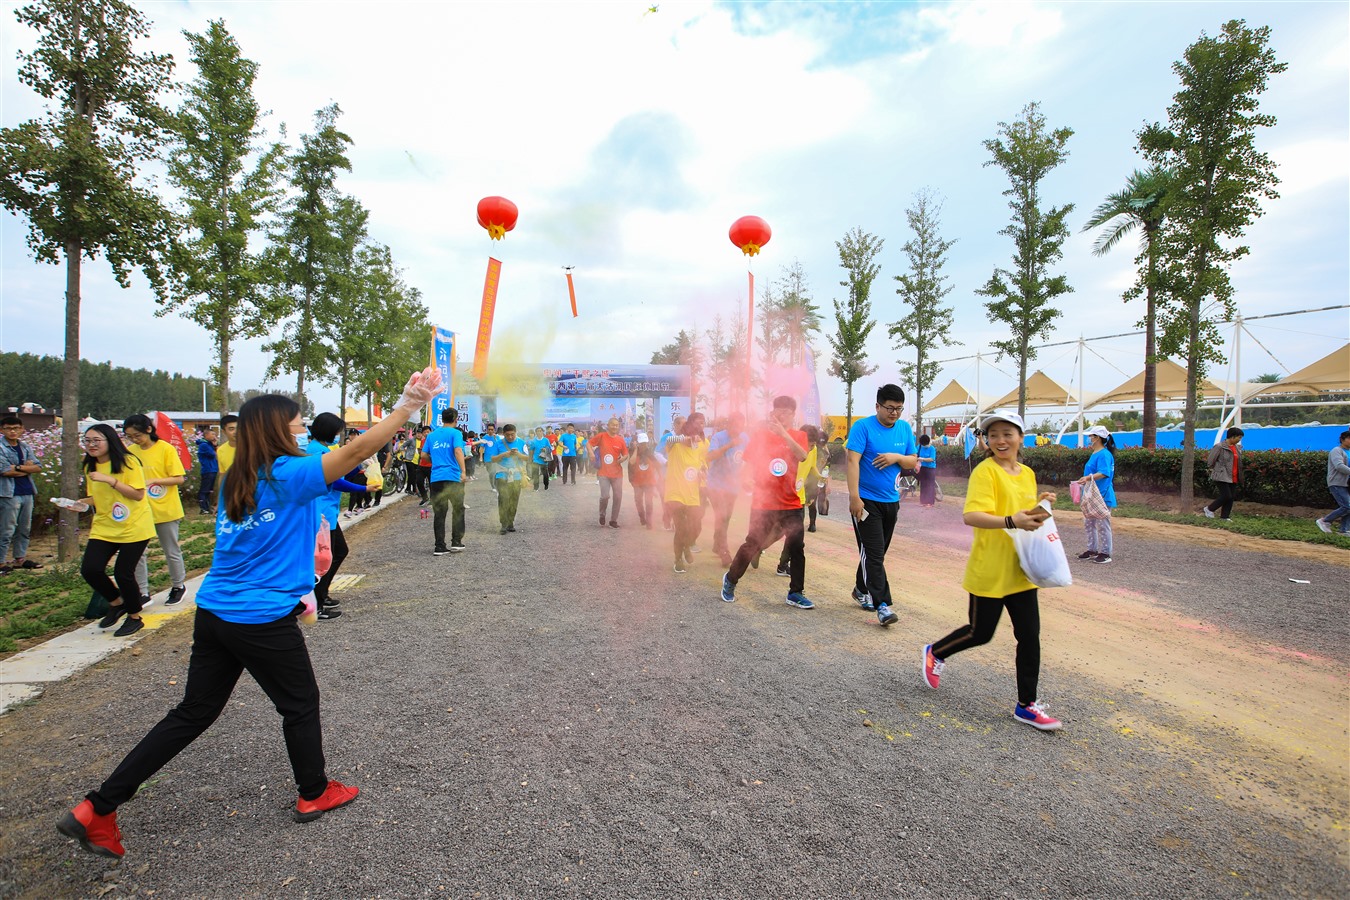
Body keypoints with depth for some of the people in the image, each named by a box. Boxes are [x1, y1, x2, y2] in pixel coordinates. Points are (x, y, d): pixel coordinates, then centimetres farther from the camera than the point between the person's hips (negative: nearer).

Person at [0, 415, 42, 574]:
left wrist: (18, 467, -13)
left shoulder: (25, 447, 11)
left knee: (24, 529, 14)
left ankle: (20, 559, 24)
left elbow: (38, 467, 2)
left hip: (27, 493, 6)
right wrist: (27, 468, -5)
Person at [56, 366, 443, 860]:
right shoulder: (290, 474, -17)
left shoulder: (235, 482, 8)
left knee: (193, 712, 20)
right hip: (263, 621, -7)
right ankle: (314, 794, 32)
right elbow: (357, 450, -24)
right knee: (301, 705, 14)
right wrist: (408, 402, -22)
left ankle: (96, 808, 22)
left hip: (214, 613, 8)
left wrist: (293, 590, 20)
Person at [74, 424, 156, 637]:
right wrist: (82, 502, -2)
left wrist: (111, 480, -27)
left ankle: (135, 617, 18)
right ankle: (117, 603, 21)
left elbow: (138, 494, -19)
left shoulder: (128, 462, -13)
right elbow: (98, 497, 18)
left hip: (133, 527, -6)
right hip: (104, 528, 6)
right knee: (90, 569, -8)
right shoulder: (90, 467, 7)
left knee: (123, 573, -5)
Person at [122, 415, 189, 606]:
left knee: (171, 551, 9)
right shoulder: (130, 451, 2)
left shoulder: (166, 449, -11)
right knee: (137, 551, 3)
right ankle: (143, 592, 14)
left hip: (165, 509, -4)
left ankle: (178, 586, 26)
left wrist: (153, 480, -24)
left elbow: (179, 478, -12)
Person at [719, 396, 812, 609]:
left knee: (797, 546, -2)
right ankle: (730, 580, 26)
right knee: (752, 544, 4)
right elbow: (746, 462, 5)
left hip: (791, 504, 2)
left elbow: (802, 456, -20)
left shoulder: (798, 436, 1)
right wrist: (747, 480, -16)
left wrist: (783, 433, -31)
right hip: (763, 502, -1)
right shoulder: (760, 434, 0)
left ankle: (795, 593, 12)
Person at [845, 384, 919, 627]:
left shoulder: (905, 428, 7)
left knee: (877, 552, 16)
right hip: (866, 500, -6)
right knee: (873, 553, -8)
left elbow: (913, 461, 11)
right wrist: (854, 497, -24)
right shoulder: (863, 427, -11)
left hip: (891, 500, 6)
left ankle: (861, 590, 34)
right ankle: (882, 604, -6)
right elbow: (853, 461, -17)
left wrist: (897, 457, -13)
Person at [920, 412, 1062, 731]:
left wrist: (1039, 508, 1)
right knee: (980, 633, 8)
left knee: (1029, 635, 7)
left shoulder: (1028, 474, 9)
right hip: (989, 570, -6)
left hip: (1020, 570, 7)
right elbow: (972, 516, -27)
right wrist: (1011, 521, -38)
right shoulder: (985, 471, -15)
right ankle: (935, 653, 35)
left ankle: (1026, 705, 20)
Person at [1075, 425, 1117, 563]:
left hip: (1102, 497, -10)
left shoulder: (1104, 454, -17)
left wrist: (1089, 477, -41)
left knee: (1102, 525, -2)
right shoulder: (1094, 454, 13)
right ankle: (1092, 550, 26)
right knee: (1089, 524, 16)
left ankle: (1105, 553, 7)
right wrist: (1084, 481, 26)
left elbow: (1104, 473, -29)